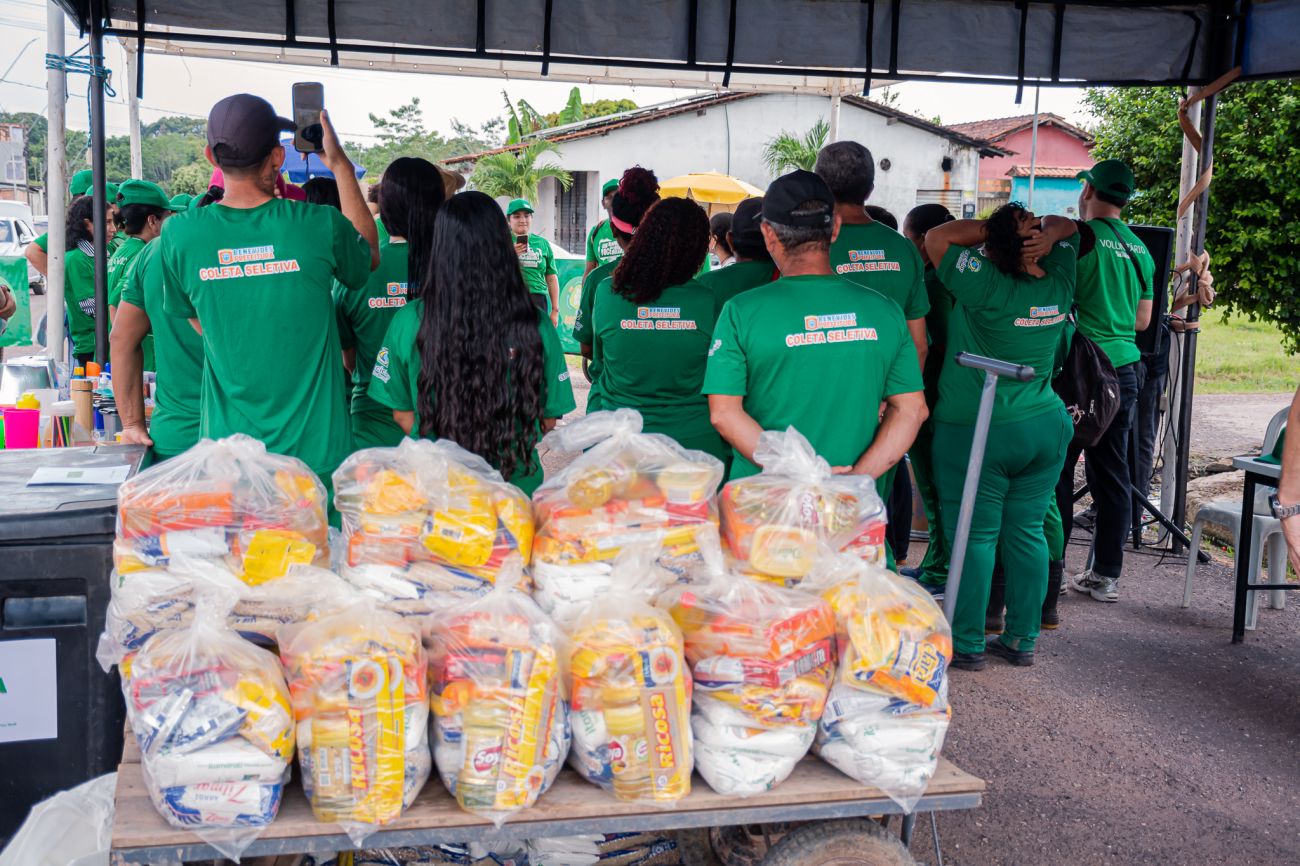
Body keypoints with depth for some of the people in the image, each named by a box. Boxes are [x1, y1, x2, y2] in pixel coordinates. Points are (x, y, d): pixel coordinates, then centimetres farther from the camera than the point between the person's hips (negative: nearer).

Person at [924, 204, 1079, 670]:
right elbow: (1068, 227, 16)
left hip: (976, 431, -6)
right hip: (1046, 426, 6)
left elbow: (938, 237, -8)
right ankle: (1022, 640, 18)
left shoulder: (987, 287, -18)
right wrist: (1045, 233, -4)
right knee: (1027, 532, 11)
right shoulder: (1059, 285, -1)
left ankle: (968, 644, 7)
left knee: (974, 536, 1)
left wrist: (996, 227, -6)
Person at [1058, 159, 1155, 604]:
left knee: (1057, 472, 0)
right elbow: (1143, 320, 19)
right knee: (1112, 475, 10)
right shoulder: (1139, 250, 12)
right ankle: (1106, 574, 17)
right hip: (1123, 370, 7)